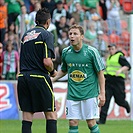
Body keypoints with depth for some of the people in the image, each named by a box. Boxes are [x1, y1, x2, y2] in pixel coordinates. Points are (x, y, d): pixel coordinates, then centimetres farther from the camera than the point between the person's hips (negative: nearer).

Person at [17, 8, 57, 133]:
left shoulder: (26, 34, 14)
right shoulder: (46, 35, -7)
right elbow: (47, 62, -15)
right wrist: (52, 72, 2)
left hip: (23, 77, 6)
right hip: (39, 78, -6)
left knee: (27, 117, 5)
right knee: (51, 115, 2)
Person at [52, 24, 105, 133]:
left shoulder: (91, 51, -7)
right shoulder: (66, 52, 4)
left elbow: (100, 73, -2)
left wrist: (102, 93, -5)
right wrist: (52, 80, 9)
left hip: (89, 94, -3)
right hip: (72, 94, 3)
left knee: (91, 123, -4)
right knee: (73, 123, -1)